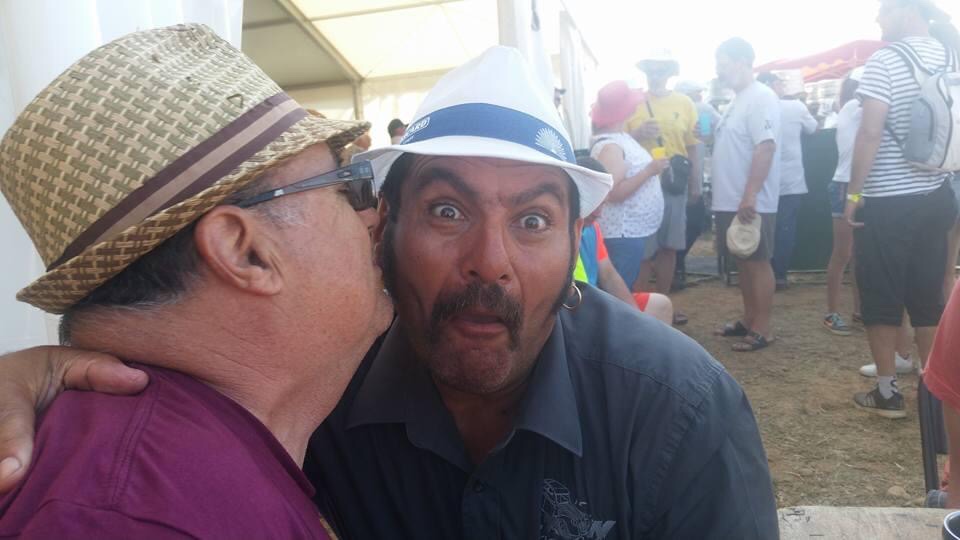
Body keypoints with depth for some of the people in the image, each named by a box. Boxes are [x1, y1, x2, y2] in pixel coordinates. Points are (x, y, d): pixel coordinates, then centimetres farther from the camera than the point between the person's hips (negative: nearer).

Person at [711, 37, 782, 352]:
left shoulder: (760, 98, -14)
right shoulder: (739, 100, 17)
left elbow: (766, 148, -23)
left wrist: (750, 196, -27)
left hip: (750, 203, -9)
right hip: (731, 201, 9)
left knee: (758, 262, -2)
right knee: (743, 262, 14)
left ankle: (763, 329, 6)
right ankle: (749, 319, 25)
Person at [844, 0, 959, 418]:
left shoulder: (885, 61, -12)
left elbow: (870, 133, -18)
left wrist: (853, 194, -11)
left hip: (887, 200, -6)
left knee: (881, 297, 4)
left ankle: (887, 392, 10)